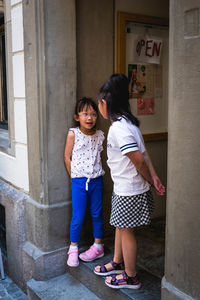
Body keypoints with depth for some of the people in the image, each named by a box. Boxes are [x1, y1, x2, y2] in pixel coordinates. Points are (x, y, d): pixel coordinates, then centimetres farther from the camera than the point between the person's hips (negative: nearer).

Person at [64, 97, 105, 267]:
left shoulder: (99, 135, 1)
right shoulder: (73, 134, -8)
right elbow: (67, 158, -2)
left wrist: (95, 173, 5)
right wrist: (75, 177, 0)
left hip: (96, 179, 3)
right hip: (78, 181, -3)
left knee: (97, 214, 12)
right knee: (78, 216, 1)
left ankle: (98, 246, 28)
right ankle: (73, 249, 19)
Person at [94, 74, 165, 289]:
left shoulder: (118, 128, -25)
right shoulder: (127, 123, 6)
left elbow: (139, 160, -26)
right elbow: (144, 153, 6)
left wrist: (150, 181, -10)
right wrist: (154, 177, 3)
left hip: (129, 191, -9)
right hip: (124, 188, 9)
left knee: (126, 230, 7)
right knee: (120, 226, 22)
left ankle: (130, 277, 25)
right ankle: (118, 263, 42)